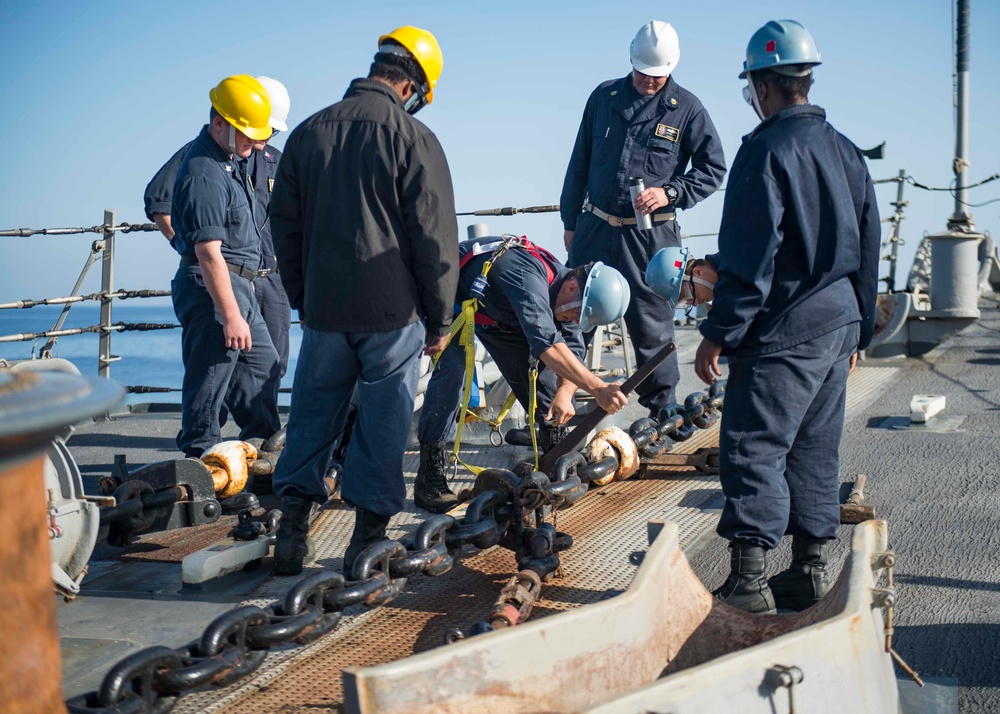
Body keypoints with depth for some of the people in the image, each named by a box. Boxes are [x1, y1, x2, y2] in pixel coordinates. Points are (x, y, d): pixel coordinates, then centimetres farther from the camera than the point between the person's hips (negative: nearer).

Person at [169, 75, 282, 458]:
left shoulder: (230, 159, 13)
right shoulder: (203, 174, -20)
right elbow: (209, 254, -25)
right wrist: (231, 316, -25)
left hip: (240, 284, 11)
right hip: (213, 287, -11)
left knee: (263, 367, 18)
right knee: (209, 378, -3)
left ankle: (262, 442, 28)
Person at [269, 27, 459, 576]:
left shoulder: (308, 134, 7)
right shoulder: (414, 140, -8)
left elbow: (285, 226, 13)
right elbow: (435, 239, -7)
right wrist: (439, 319, 2)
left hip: (323, 310, 4)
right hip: (392, 313, -4)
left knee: (312, 414, 15)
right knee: (383, 421, 6)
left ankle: (293, 524, 14)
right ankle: (369, 535, 11)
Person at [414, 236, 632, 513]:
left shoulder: (560, 281, -13)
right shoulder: (527, 276, -41)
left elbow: (573, 348, -9)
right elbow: (547, 344, -53)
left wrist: (564, 392, -28)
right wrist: (597, 388, -58)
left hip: (488, 305, 8)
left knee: (534, 362, -1)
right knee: (451, 368, -25)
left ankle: (556, 447, 14)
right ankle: (429, 476, -22)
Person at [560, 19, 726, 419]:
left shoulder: (687, 109, -3)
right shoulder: (604, 97, 6)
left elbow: (713, 169, 1)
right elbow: (580, 163, 13)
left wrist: (669, 193, -15)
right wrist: (570, 222, 13)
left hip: (651, 234, -3)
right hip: (595, 227, 3)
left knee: (652, 325, 3)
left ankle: (662, 409, 17)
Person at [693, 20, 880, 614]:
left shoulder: (767, 149, -13)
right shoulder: (847, 152, 12)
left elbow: (749, 258, -18)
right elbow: (869, 248, 17)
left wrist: (719, 335, -13)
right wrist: (858, 331, 23)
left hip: (783, 332, -8)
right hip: (839, 324, 8)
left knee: (753, 450, -4)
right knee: (815, 449, 14)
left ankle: (750, 577, -5)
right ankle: (813, 569, 21)